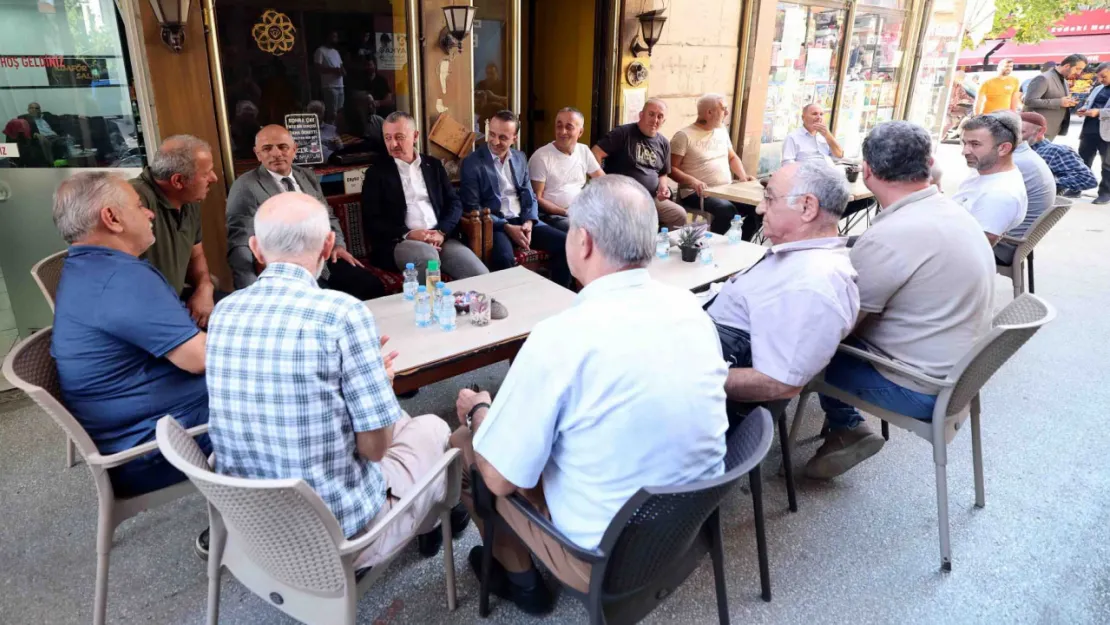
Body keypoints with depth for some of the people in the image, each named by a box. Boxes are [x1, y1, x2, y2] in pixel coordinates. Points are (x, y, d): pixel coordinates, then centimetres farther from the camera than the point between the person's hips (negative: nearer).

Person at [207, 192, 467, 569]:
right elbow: (375, 446, -17)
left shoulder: (223, 312, -2)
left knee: (400, 423, 26)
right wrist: (381, 380, 3)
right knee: (433, 429, 21)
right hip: (336, 531, -6)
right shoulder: (342, 313, -23)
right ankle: (430, 520, 49)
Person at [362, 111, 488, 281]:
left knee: (481, 276, -22)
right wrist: (408, 234, -16)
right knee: (427, 255, -37)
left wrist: (442, 232, -8)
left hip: (439, 238, 3)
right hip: (398, 243, -2)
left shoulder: (433, 165, 17)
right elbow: (372, 220, 0)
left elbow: (454, 203, 12)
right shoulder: (377, 171, 8)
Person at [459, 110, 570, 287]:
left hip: (523, 220, 5)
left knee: (565, 243, -14)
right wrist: (507, 227, -17)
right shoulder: (472, 162, -4)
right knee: (503, 258, -37)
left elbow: (529, 196, 13)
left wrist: (529, 222, -8)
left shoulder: (520, 158, 12)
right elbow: (472, 208, -8)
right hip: (494, 224, -5)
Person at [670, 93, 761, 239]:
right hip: (698, 193, -7)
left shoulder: (722, 131, 16)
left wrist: (743, 176, 6)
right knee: (727, 209, -34)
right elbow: (671, 168, -11)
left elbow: (732, 157, 25)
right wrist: (692, 181, -27)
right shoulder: (684, 135, -7)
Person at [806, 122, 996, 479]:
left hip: (923, 389, -9)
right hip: (958, 370, 9)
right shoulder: (952, 212, 1)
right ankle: (846, 428, 17)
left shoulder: (889, 236, -28)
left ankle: (847, 429, 20)